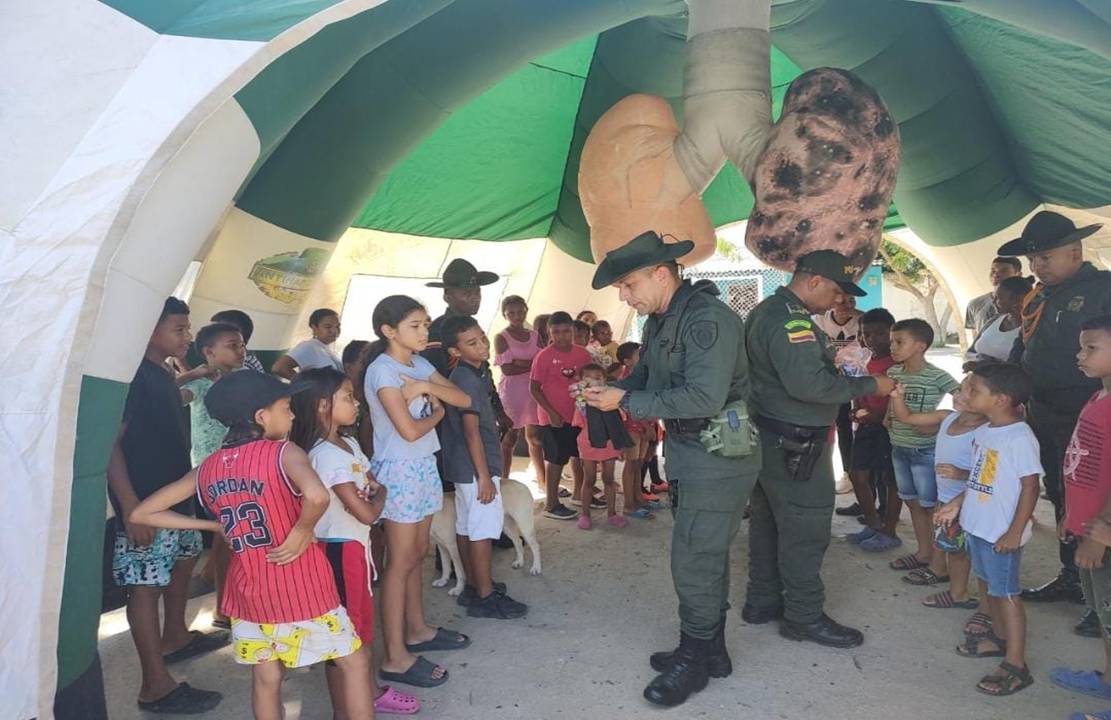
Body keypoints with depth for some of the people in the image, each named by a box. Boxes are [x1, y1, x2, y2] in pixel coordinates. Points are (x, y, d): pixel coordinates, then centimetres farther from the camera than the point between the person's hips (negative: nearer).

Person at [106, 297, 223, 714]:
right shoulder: (133, 375, -17)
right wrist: (130, 506, -26)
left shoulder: (163, 375, 11)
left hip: (176, 494, 10)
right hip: (145, 503, -10)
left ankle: (175, 638, 42)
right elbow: (110, 442, -21)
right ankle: (156, 686, 2)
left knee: (183, 561, 23)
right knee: (147, 585, -5)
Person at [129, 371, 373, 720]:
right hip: (302, 587, -5)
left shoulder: (208, 467, 2)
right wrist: (303, 530, -19)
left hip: (249, 590, 6)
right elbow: (317, 496, -38)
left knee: (265, 679, 19)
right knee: (354, 661, 13)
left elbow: (141, 514, 8)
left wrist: (216, 526, 7)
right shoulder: (283, 452, -16)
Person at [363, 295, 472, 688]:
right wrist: (436, 412, -5)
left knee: (417, 555, 16)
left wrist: (427, 386, -12)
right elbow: (409, 430, -23)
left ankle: (417, 630, 31)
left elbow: (463, 399, 3)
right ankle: (395, 657, 5)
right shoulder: (382, 370, -16)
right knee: (401, 561, -3)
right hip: (399, 470, -8)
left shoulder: (420, 364, 8)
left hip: (425, 466, 8)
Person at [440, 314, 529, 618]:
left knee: (466, 526, 15)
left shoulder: (476, 373, 11)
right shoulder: (468, 379, -19)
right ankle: (485, 596, 5)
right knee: (483, 528, -3)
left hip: (465, 467, 10)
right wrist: (484, 475, -20)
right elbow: (471, 431, -22)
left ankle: (472, 586, 27)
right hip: (476, 467, -10)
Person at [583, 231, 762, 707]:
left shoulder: (707, 319, -22)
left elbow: (704, 398, -30)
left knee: (693, 560, -2)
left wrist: (626, 402, -24)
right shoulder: (659, 321, 8)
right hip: (687, 452, 9)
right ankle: (711, 650, 33)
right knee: (705, 555, 18)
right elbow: (645, 377, 15)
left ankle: (694, 661, 16)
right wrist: (608, 390, -7)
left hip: (720, 454, -9)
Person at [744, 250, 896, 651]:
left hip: (768, 437, 11)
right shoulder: (791, 320, -21)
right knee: (805, 528, 0)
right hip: (794, 445, -11)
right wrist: (869, 385, -20)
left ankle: (762, 601, 29)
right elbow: (810, 384, -29)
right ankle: (804, 617, 11)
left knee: (768, 521, 17)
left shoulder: (766, 311, 13)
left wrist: (828, 355, 11)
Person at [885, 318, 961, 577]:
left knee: (931, 506, 3)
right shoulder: (893, 373, 3)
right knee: (913, 503, 16)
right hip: (899, 447, 7)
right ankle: (924, 552, 30)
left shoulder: (937, 376, -16)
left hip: (925, 451, -6)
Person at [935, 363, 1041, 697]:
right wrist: (957, 504, 17)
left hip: (1001, 533, -8)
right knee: (990, 584, 21)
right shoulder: (984, 432, 5)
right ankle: (999, 637, 40)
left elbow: (1030, 486, -20)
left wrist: (1015, 532, -20)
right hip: (978, 525, 8)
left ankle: (1016, 665, 10)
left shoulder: (1019, 438, -21)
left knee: (1006, 593, 0)